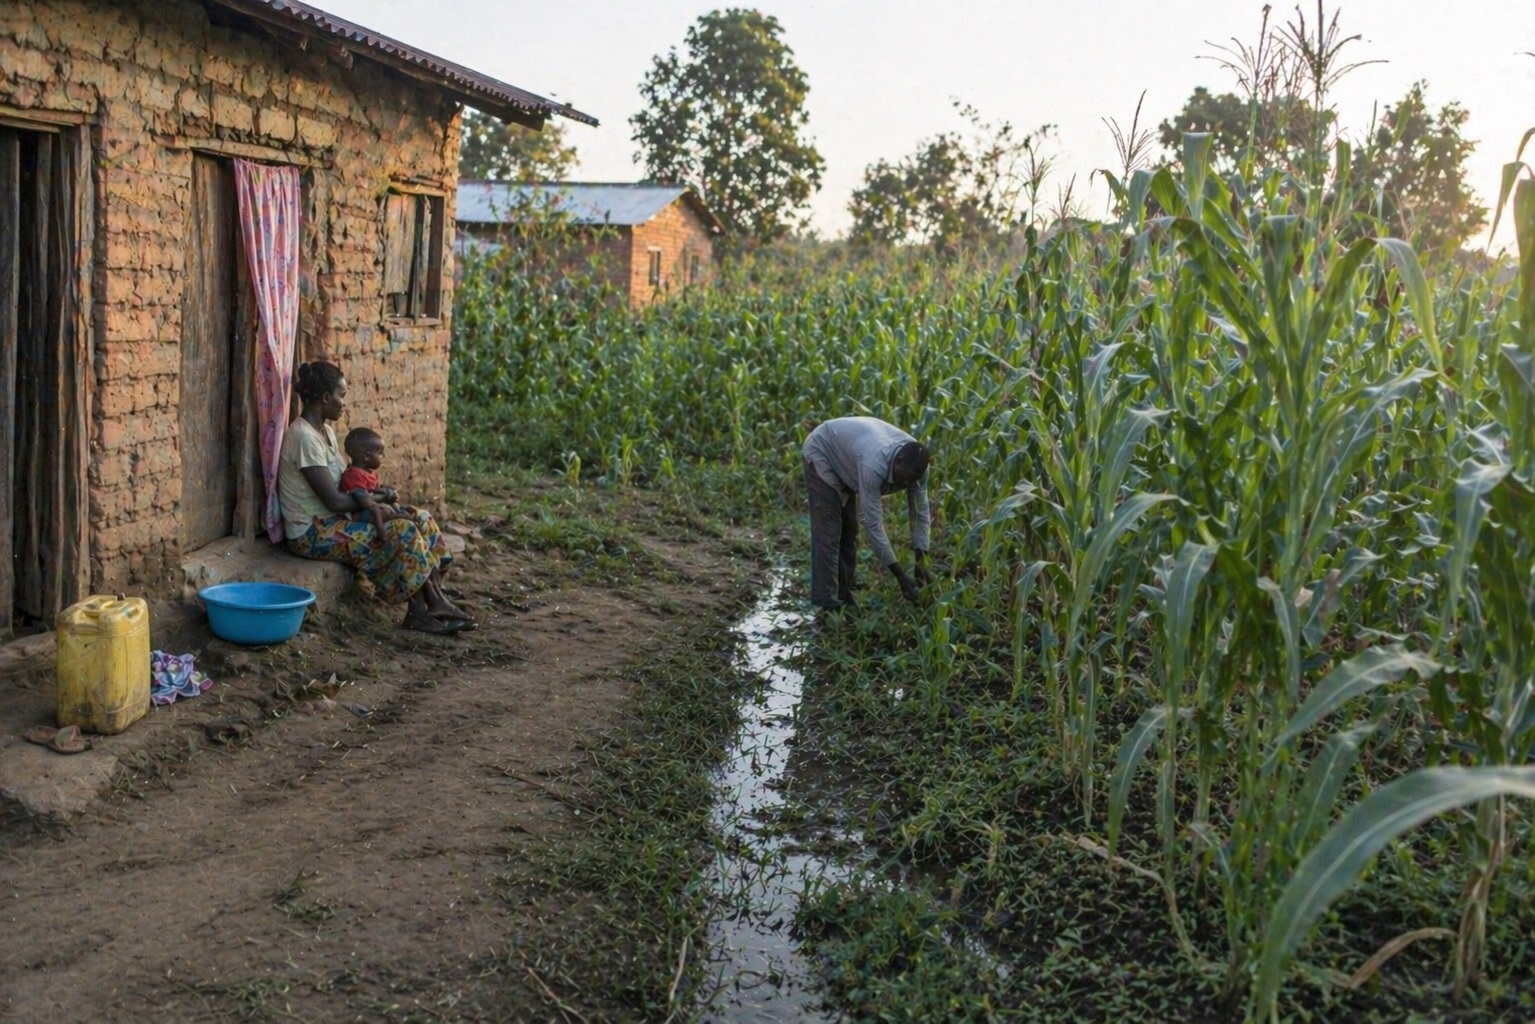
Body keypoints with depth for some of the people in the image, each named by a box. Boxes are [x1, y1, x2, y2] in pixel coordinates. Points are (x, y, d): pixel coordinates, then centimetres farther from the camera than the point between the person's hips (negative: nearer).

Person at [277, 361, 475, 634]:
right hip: (313, 533, -10)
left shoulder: (325, 431, 11)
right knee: (402, 531, -22)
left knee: (421, 519, -1)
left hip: (332, 521, 10)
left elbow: (345, 486, 11)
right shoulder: (304, 437, -19)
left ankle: (436, 601, -5)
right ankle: (417, 612, -9)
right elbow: (334, 500, -22)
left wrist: (374, 496, -7)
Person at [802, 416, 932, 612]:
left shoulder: (915, 463, -23)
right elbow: (873, 525, -40)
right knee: (828, 531, -12)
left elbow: (921, 511, -12)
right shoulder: (874, 465, -43)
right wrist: (901, 577, -38)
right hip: (822, 452, -7)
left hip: (845, 454, 8)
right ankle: (828, 605, -10)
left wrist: (921, 562, -19)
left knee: (849, 528, 8)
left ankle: (843, 594, 17)